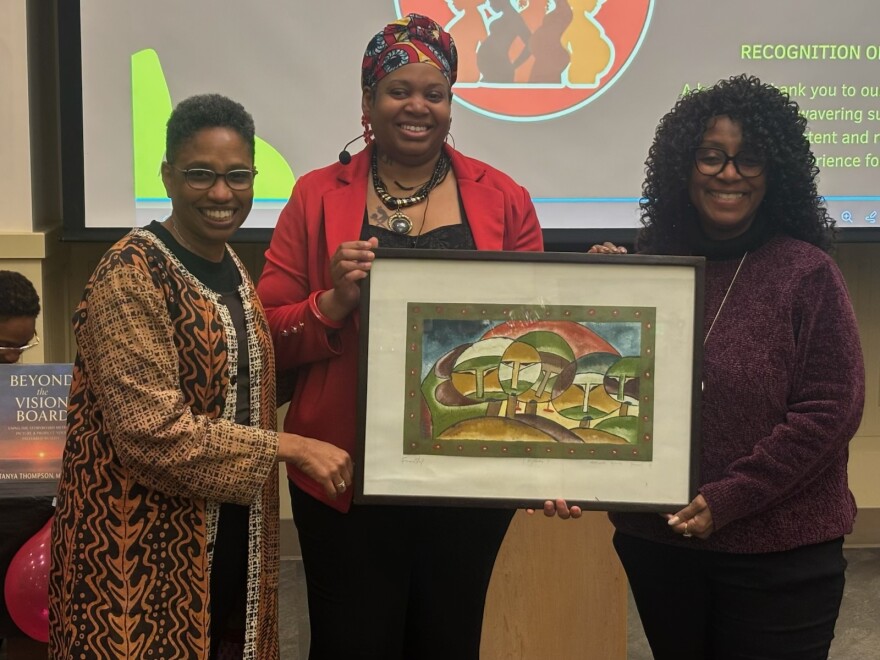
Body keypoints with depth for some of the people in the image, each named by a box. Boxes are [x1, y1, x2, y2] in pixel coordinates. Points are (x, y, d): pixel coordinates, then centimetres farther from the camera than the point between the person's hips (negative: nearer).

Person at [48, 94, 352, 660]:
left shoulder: (234, 271, 9)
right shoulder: (131, 275, -17)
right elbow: (153, 430, -24)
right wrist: (286, 448, -20)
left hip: (228, 540, 8)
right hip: (143, 544, -8)